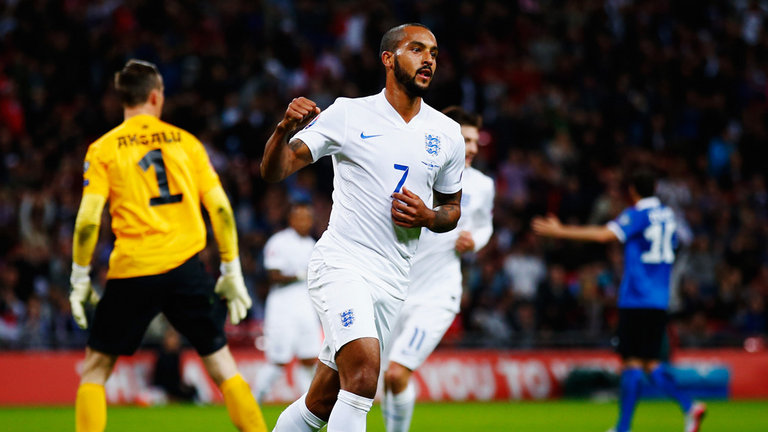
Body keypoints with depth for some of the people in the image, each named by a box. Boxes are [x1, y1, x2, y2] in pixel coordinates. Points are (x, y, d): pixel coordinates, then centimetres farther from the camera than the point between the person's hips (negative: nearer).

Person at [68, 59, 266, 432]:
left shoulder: (103, 149, 4)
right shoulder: (185, 142, 9)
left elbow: (88, 220, -5)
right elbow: (220, 208, 6)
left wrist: (80, 279, 3)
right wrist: (231, 272, 12)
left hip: (131, 273, -1)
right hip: (186, 268, 1)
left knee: (95, 369, 11)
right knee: (221, 365, 8)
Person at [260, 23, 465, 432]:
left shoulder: (447, 134, 9)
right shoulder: (348, 114, -3)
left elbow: (452, 208, 21)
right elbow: (273, 171, -5)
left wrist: (428, 217, -3)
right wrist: (285, 128, -27)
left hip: (392, 281, 5)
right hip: (341, 261, -5)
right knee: (364, 370, -26)